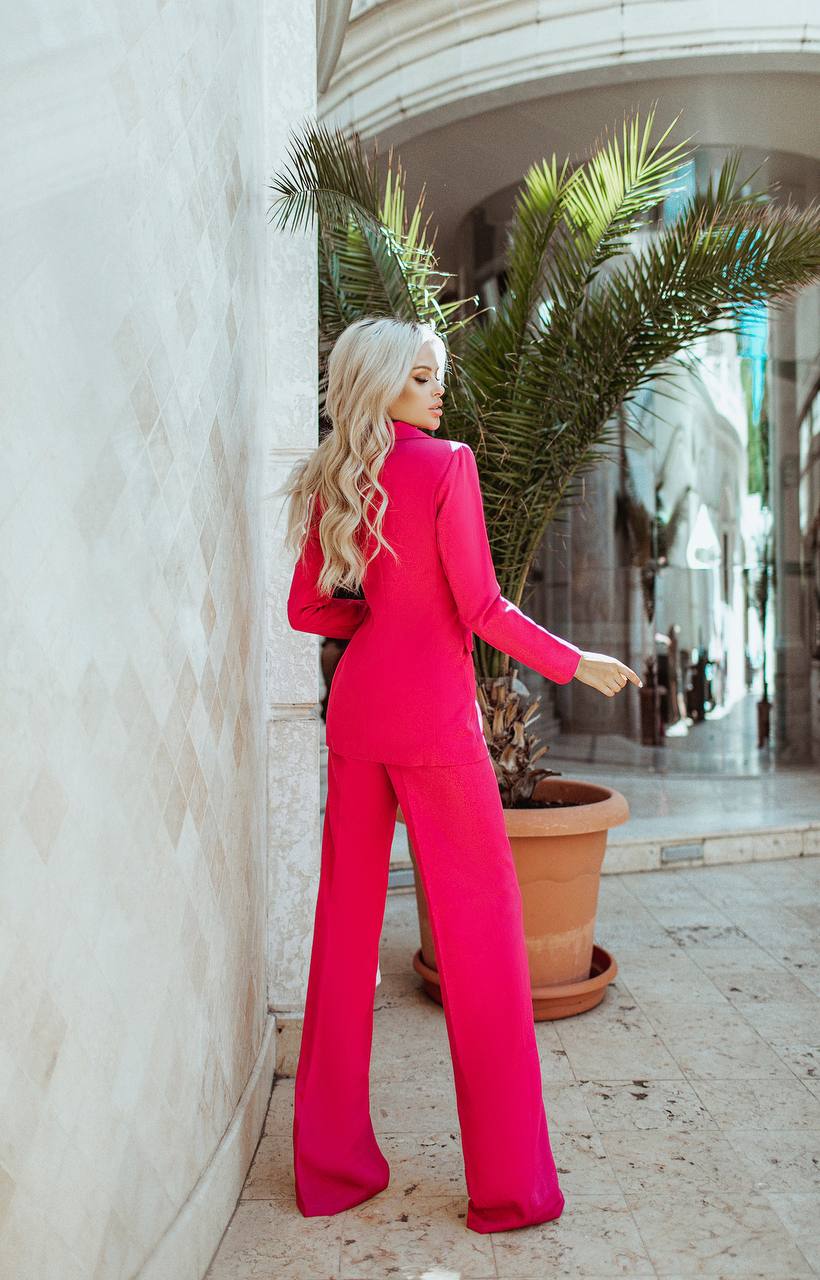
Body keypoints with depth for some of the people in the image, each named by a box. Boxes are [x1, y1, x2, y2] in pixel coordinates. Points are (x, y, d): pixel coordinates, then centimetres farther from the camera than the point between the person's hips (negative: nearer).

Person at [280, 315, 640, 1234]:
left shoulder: (330, 485, 9)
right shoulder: (447, 465, -9)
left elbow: (307, 609, 11)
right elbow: (481, 611, -12)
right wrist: (577, 664, 0)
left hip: (355, 709, 6)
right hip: (433, 714, -6)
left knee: (346, 925, 12)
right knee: (481, 932, 3)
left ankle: (330, 1166, 24)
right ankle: (508, 1183, 14)